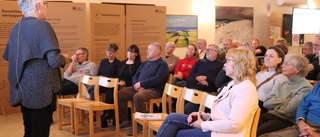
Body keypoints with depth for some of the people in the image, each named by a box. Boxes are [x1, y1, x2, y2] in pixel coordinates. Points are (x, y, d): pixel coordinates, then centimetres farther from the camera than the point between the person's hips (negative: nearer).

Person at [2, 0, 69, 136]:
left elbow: (9, 58, 21)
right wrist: (63, 58, -1)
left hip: (22, 90, 8)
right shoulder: (42, 25, -14)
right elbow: (54, 60, -21)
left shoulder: (15, 28, 11)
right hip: (41, 90, -8)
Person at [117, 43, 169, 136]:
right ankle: (124, 121, 1)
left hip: (153, 90, -8)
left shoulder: (162, 64, -1)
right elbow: (135, 76, 18)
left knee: (138, 96, -36)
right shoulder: (144, 63, 24)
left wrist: (141, 84, -14)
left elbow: (158, 79, -16)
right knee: (120, 94, -6)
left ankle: (140, 124, -22)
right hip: (139, 88, 8)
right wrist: (136, 85, -5)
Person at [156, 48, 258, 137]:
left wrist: (203, 125, -15)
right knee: (172, 118, -3)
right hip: (215, 126, 9)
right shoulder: (232, 84, 16)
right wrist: (203, 115, 1)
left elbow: (234, 124, -25)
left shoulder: (246, 88, -16)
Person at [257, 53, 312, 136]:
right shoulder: (280, 85, 19)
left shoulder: (305, 88, -2)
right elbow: (266, 103, 6)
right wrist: (285, 101, -5)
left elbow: (288, 111, -11)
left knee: (256, 132, -31)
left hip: (288, 121, -6)